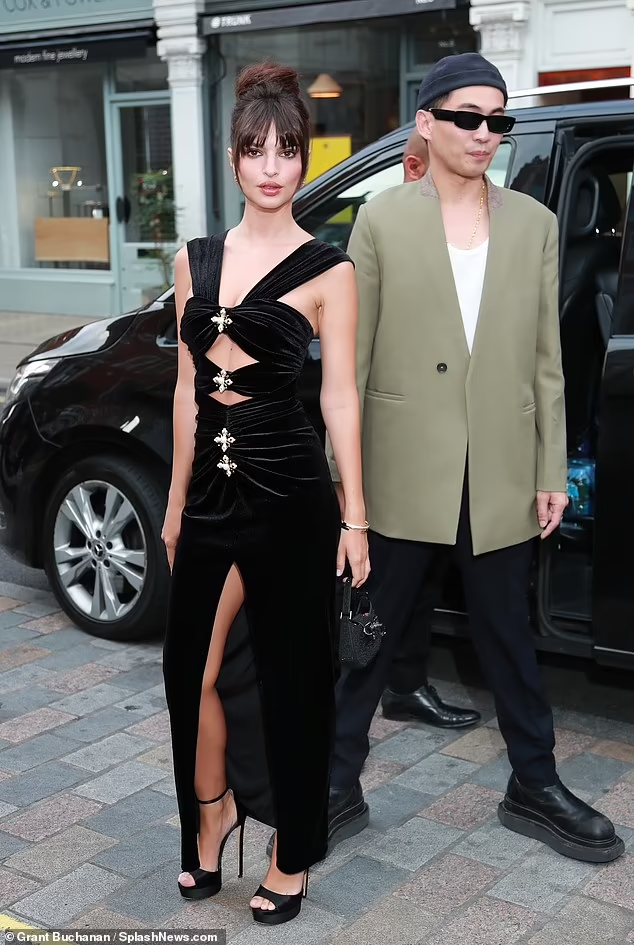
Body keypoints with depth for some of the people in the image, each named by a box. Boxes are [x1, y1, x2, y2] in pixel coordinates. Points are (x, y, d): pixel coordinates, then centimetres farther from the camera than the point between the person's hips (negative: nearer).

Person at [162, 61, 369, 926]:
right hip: (212, 489, 4)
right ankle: (213, 813, 35)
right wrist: (177, 499, 14)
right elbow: (188, 386, 13)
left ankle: (293, 855, 23)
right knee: (195, 668, 8)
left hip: (290, 492, -4)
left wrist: (355, 517, -7)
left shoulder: (328, 270, -3)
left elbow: (341, 397, -4)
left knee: (290, 674, 6)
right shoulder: (196, 261, 10)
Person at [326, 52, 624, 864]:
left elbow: (545, 358, 6)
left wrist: (552, 471, 2)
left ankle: (534, 787, 31)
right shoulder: (381, 221, -1)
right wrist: (340, 474, -4)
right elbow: (352, 360, -2)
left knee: (508, 637, 15)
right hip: (402, 472, -2)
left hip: (500, 475, 2)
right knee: (371, 636, 10)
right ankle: (338, 785, 26)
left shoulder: (534, 224, 6)